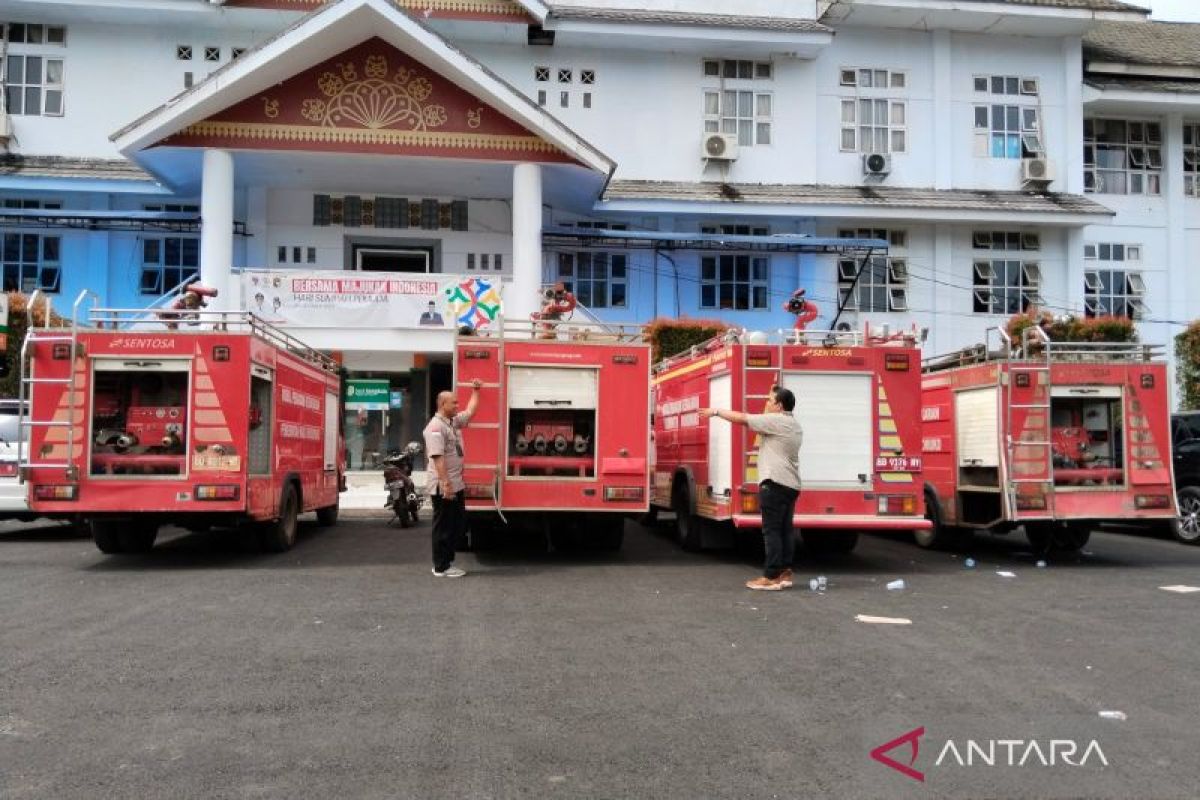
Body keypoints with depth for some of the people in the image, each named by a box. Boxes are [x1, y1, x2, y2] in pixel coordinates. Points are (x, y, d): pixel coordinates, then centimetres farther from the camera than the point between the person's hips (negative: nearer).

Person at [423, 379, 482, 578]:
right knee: (444, 527, -2)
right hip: (443, 488, -10)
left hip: (457, 485, 10)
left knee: (458, 525, 15)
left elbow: (471, 411, 31)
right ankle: (441, 568, 7)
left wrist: (475, 391, 30)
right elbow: (438, 458, -23)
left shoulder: (454, 421, 11)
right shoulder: (435, 426, -17)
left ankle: (447, 561, 24)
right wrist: (445, 484, -26)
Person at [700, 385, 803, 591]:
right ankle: (785, 573, 13)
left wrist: (717, 411, 2)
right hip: (791, 485, 10)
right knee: (785, 530, 10)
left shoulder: (775, 420, -9)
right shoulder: (794, 426, 20)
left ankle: (772, 577, -9)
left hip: (775, 483, -10)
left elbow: (742, 418, -8)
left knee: (771, 530, -8)